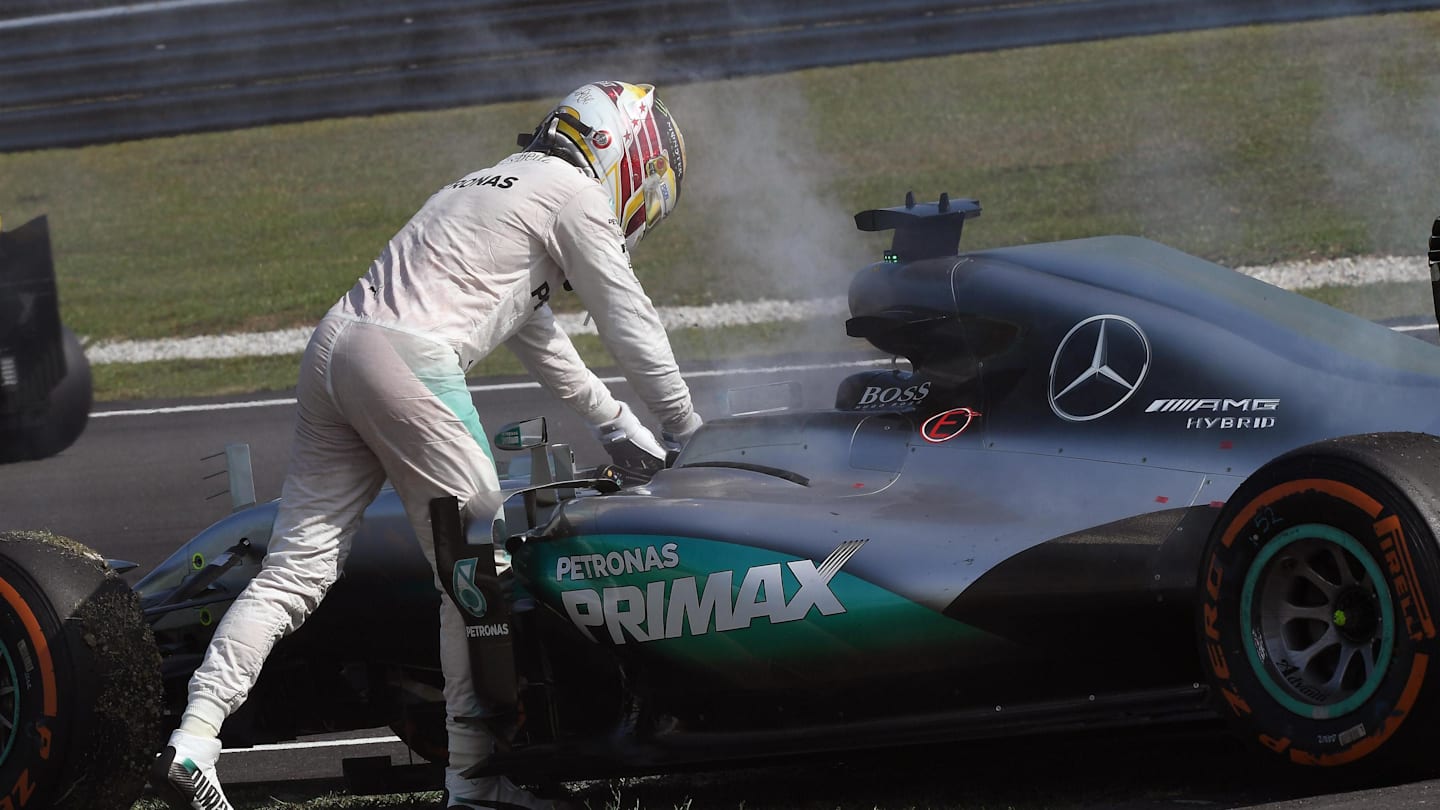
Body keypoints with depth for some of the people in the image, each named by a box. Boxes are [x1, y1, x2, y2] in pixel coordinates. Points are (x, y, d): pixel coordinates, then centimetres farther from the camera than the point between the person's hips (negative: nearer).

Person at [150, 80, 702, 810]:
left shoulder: (495, 184, 32)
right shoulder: (576, 194, 5)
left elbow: (536, 334, 43)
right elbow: (629, 323, 9)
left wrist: (614, 421, 50)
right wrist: (683, 426, 22)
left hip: (333, 349, 9)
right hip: (409, 363, -9)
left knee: (295, 570, 3)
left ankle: (191, 744, -8)